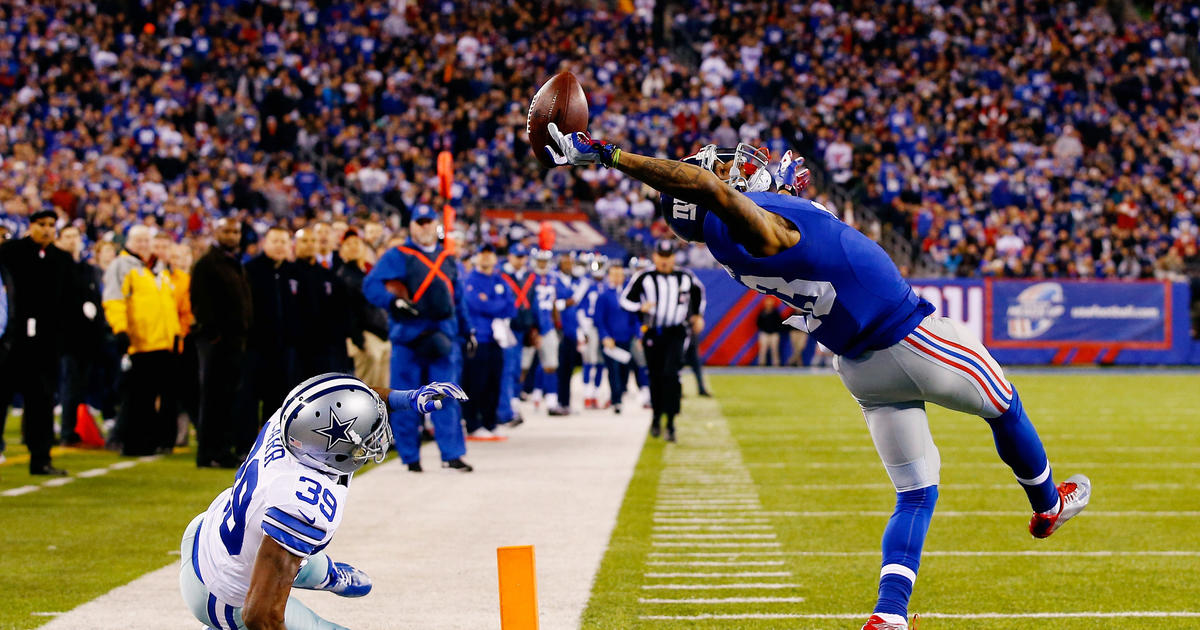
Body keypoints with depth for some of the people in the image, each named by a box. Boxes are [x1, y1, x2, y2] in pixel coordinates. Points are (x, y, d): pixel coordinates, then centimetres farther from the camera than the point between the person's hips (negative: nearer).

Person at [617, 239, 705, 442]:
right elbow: (625, 299, 2)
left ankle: (670, 423, -16)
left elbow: (698, 292, 25)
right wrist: (641, 307, -17)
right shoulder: (644, 278, -1)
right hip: (653, 333, 1)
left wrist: (698, 315, 18)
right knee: (656, 377, 7)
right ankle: (656, 417, 29)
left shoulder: (686, 278, 4)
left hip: (676, 333, -1)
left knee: (671, 375, -16)